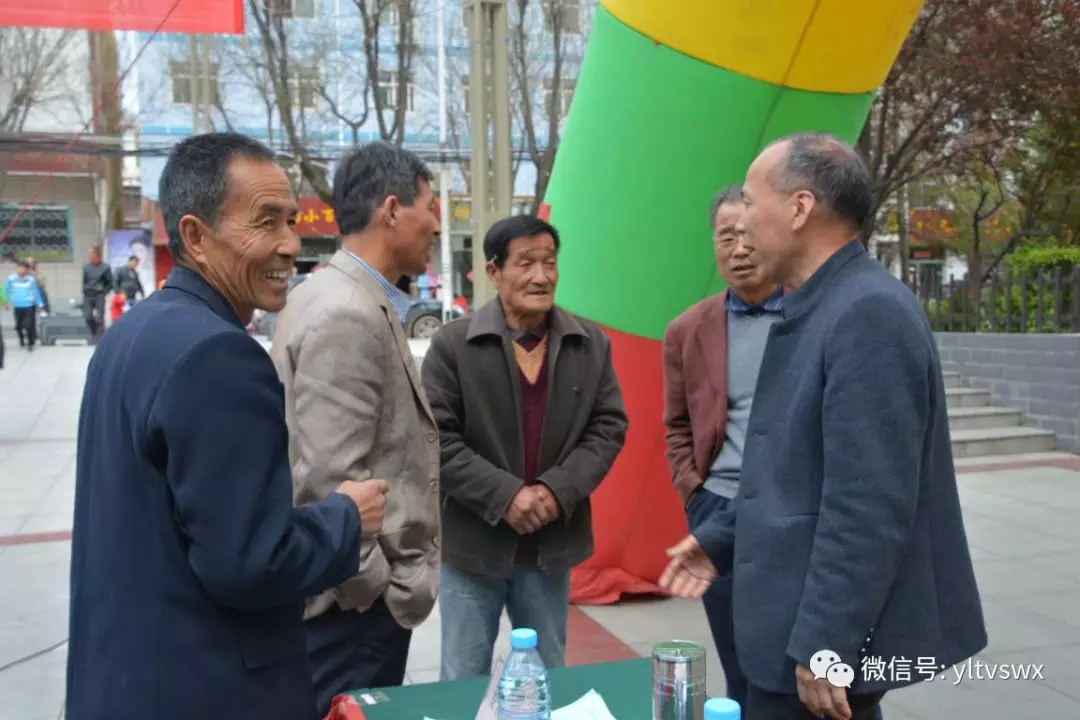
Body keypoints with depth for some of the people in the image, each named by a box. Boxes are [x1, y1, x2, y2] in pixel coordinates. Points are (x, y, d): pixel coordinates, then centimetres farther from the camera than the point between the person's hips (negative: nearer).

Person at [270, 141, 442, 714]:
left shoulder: (342, 298, 9)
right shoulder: (348, 316, -22)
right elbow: (330, 481, -26)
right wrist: (383, 589, -14)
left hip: (352, 592, 10)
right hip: (355, 603, -10)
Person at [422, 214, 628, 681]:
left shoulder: (592, 344, 2)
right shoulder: (453, 343, -7)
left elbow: (608, 426, 1)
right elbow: (438, 439, -11)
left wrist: (558, 490, -14)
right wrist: (505, 495, -19)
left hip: (553, 540, 3)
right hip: (473, 541, -2)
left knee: (549, 676, 18)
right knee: (464, 679, 11)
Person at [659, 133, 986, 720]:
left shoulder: (869, 312, -21)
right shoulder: (814, 312, 9)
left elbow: (870, 502, -25)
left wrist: (825, 645, -22)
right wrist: (720, 540, 13)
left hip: (825, 639, -9)